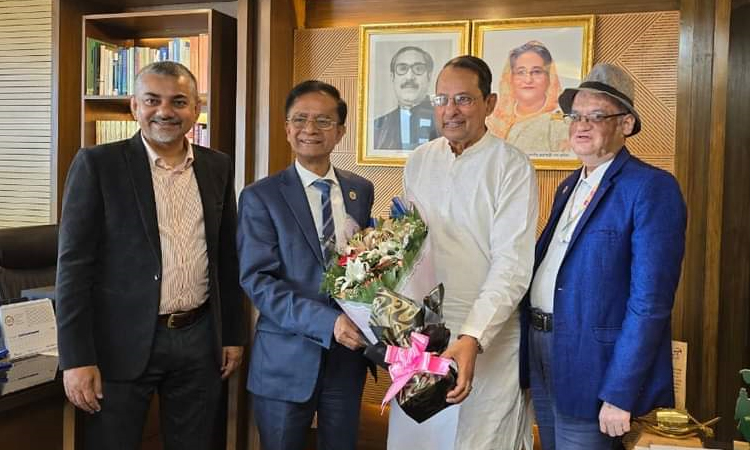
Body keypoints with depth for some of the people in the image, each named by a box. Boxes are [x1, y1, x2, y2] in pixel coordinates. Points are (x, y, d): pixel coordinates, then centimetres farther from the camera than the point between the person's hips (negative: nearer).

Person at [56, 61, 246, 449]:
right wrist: (77, 357, -12)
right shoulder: (97, 164, -6)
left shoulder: (217, 167, 6)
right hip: (122, 342, -3)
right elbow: (74, 264, -8)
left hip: (199, 340, 4)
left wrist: (233, 333, 11)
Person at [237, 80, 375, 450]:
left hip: (348, 354, 3)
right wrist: (328, 322, -24)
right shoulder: (261, 197, -6)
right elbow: (256, 280, -14)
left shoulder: (362, 191, 6)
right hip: (287, 360, -3)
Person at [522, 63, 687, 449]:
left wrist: (619, 395, -21)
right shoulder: (568, 187, 12)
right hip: (540, 353, 8)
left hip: (591, 368, -7)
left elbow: (650, 302, -19)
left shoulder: (652, 188, -13)